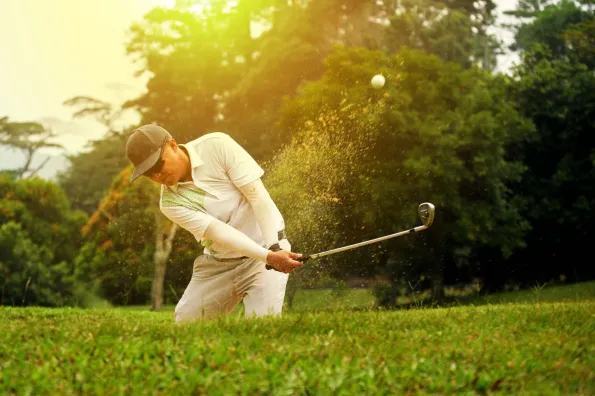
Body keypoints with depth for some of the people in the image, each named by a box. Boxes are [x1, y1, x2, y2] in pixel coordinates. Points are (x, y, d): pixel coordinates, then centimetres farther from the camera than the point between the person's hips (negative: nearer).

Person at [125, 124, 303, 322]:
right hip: (217, 263, 4)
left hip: (269, 247, -4)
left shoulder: (217, 145, -17)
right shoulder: (170, 203, -11)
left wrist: (274, 249, -26)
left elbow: (258, 195, -18)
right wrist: (269, 256, -34)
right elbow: (219, 232, -22)